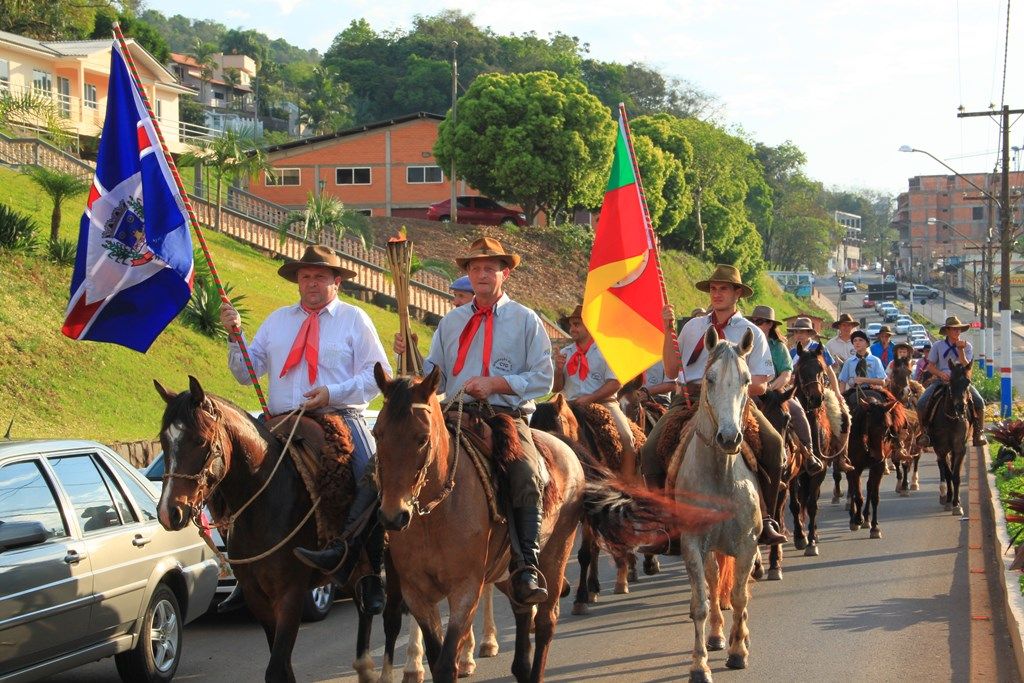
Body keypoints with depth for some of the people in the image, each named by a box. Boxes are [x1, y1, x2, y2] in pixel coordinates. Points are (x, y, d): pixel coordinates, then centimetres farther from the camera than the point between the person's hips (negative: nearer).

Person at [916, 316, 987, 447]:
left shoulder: (967, 346, 4)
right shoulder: (938, 346, 4)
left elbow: (966, 366, -6)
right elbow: (930, 366, 5)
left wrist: (961, 350, -17)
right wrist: (941, 374, -14)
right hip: (942, 381, 0)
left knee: (979, 402, -24)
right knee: (921, 403, -21)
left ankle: (979, 432, -6)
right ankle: (924, 432, -2)